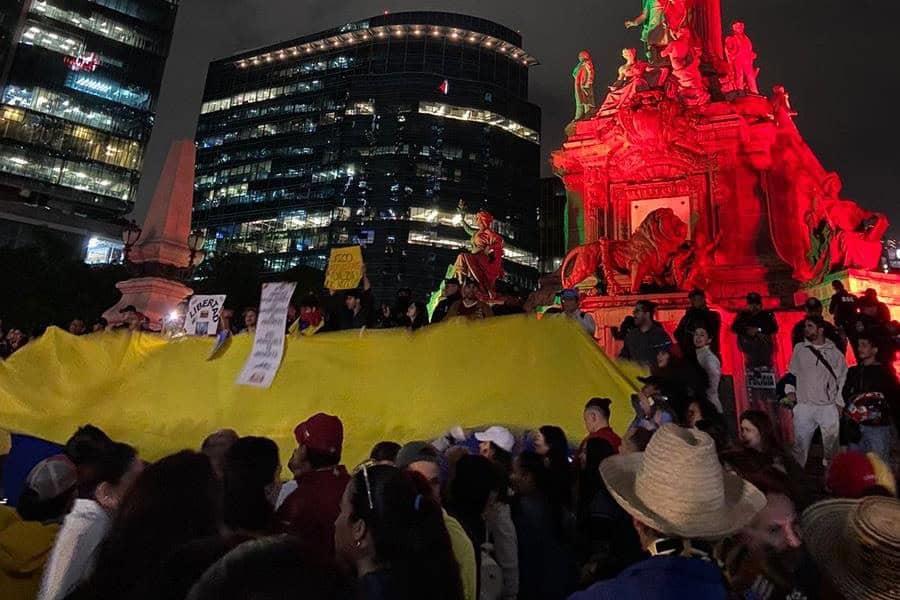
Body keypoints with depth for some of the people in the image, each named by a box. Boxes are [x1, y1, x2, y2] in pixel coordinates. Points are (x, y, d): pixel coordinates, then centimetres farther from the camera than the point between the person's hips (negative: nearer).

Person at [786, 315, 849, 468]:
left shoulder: (835, 353, 3)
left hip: (829, 407, 0)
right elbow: (792, 371, 13)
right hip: (804, 406, 0)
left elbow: (842, 378, 8)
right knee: (800, 444, 4)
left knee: (831, 444, 9)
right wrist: (790, 390, 2)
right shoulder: (799, 348, 5)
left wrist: (839, 402, 4)